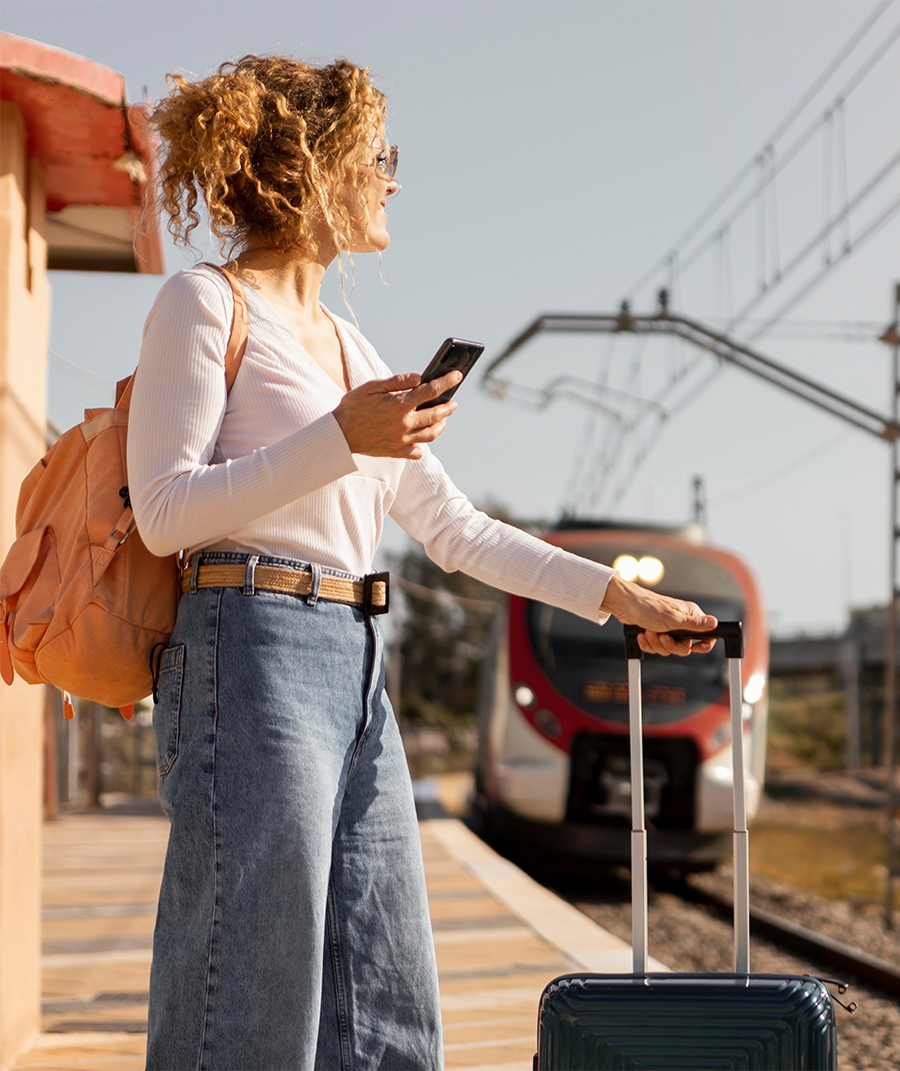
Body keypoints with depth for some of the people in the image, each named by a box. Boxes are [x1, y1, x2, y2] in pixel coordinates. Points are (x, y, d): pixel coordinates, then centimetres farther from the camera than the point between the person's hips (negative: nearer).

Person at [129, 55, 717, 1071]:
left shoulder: (344, 341, 22)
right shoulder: (206, 304, -1)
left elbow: (452, 526, 22)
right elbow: (165, 511, -10)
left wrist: (615, 594, 18)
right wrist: (340, 437, -17)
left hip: (356, 677, 8)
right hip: (253, 654, -8)